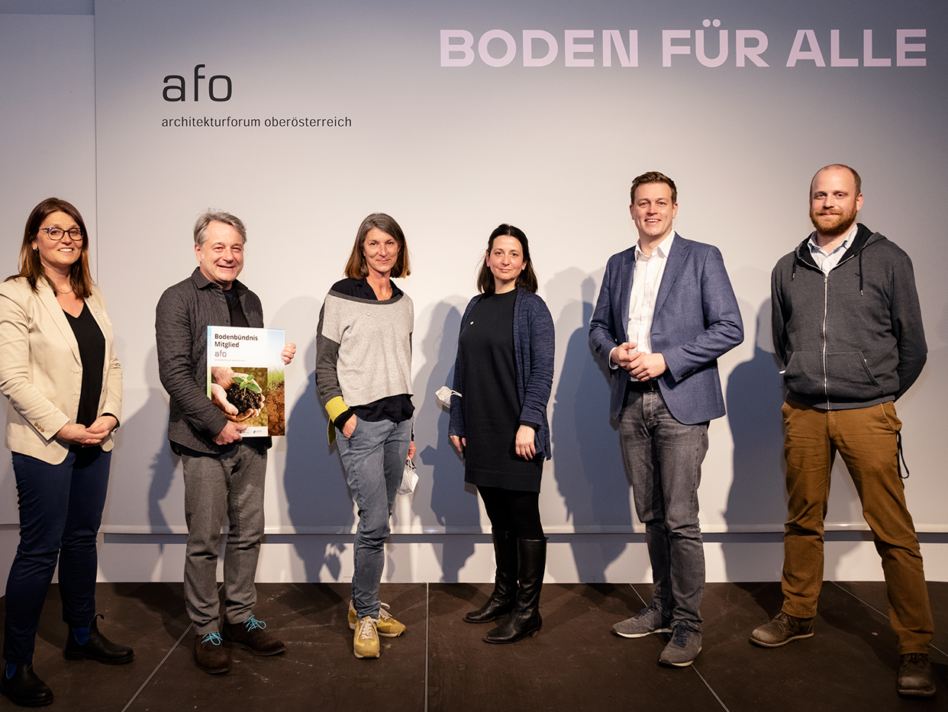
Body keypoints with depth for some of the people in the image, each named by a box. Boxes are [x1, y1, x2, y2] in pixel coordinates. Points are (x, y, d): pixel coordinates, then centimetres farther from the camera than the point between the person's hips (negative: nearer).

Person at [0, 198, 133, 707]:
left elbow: (111, 365, 12)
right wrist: (63, 428, -16)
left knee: (83, 539, 16)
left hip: (95, 440, 6)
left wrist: (111, 415, -3)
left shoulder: (92, 298, 12)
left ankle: (83, 635, 32)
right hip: (44, 443, -6)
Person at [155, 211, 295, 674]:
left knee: (248, 532, 12)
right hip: (204, 440, -6)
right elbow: (175, 374, -13)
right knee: (204, 540, 2)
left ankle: (240, 619, 27)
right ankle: (206, 631, 17)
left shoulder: (250, 301, 15)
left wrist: (279, 357, 1)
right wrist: (217, 424, -18)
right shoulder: (177, 300, -5)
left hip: (250, 433, 6)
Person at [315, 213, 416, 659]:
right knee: (375, 522, -8)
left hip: (398, 421, 6)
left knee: (378, 521, 11)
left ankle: (363, 605, 25)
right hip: (360, 423, -5)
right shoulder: (341, 296, -3)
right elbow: (324, 364, -3)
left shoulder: (403, 303, 13)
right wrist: (342, 416, -12)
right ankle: (366, 615, 8)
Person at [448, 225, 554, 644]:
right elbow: (463, 369, 14)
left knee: (524, 518, 1)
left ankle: (527, 612, 11)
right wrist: (457, 424, 11)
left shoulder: (532, 307, -5)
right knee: (498, 517, 16)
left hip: (518, 434, -6)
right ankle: (504, 594, 31)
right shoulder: (475, 308, 12)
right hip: (482, 433, 6)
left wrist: (529, 422, -18)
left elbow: (542, 371, -10)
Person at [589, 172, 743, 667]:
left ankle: (687, 626, 6)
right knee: (651, 516, 12)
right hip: (631, 405, 5)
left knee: (681, 520, -6)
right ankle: (664, 607, 26)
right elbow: (598, 326, 19)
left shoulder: (702, 258, 1)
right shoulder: (618, 265, 16)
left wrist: (665, 360, -14)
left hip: (680, 403, -5)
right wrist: (614, 352, -4)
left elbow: (730, 328, -6)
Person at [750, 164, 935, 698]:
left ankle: (916, 649, 8)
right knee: (803, 520, 12)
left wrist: (880, 394, 12)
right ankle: (798, 615, 28)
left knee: (894, 532, -3)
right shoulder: (789, 269, 11)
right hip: (804, 414, 3)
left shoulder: (888, 260, 2)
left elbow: (911, 344, 7)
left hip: (867, 415, -3)